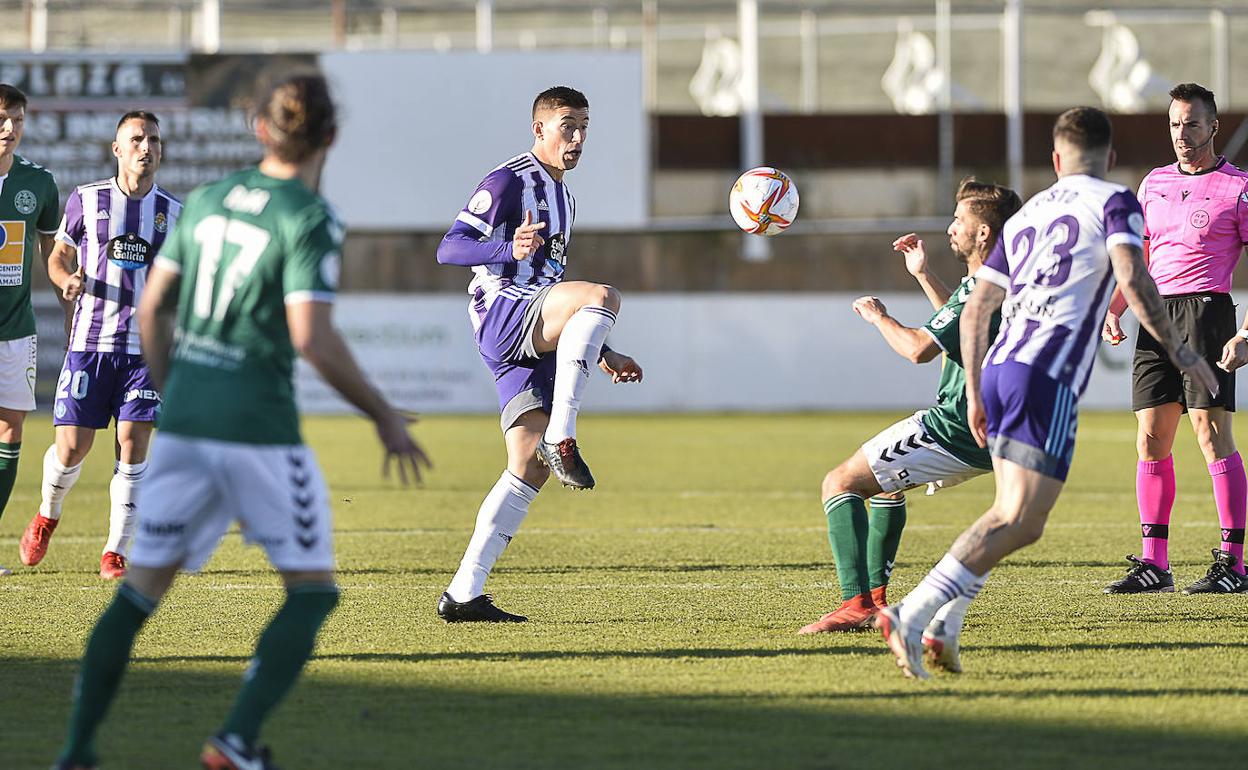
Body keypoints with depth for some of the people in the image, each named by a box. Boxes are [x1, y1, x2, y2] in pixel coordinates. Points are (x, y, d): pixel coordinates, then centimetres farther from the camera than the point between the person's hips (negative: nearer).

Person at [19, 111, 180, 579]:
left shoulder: (173, 213, 7)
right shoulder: (86, 200, 3)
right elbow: (59, 255, 14)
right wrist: (68, 281, -7)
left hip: (145, 345, 1)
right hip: (90, 342, -1)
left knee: (133, 446, -8)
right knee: (72, 449, -3)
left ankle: (116, 552, 2)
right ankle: (47, 515, 28)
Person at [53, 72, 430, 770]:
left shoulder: (207, 200, 10)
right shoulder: (311, 220, -9)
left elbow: (152, 306, 13)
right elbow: (312, 338, -18)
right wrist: (384, 416, -7)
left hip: (183, 422, 6)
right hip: (259, 427, -6)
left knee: (141, 589, 11)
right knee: (313, 590, 5)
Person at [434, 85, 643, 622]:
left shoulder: (562, 198, 27)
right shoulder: (509, 181, -2)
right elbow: (449, 249, -11)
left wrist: (604, 354, 32)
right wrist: (509, 248, -30)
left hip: (534, 344, 9)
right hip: (500, 314, -9)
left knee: (529, 469, 1)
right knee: (602, 294, -33)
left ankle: (463, 594, 3)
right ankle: (561, 437, -39)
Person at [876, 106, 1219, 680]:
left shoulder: (1025, 216, 23)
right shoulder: (1114, 202, 5)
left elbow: (974, 312, 21)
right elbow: (1133, 282, -12)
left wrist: (974, 394, 26)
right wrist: (1180, 352, -3)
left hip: (998, 370, 7)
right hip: (1047, 378, -7)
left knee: (1015, 517, 16)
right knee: (1018, 522, -11)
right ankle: (910, 616, -23)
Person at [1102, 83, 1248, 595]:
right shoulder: (1154, 183, 17)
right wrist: (1113, 308, 10)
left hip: (1206, 308, -6)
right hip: (1155, 316, 6)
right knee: (1151, 441, 2)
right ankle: (1153, 563, 7)